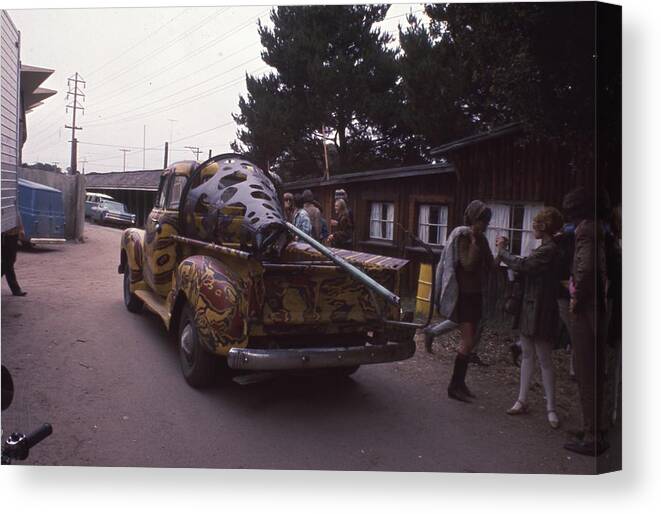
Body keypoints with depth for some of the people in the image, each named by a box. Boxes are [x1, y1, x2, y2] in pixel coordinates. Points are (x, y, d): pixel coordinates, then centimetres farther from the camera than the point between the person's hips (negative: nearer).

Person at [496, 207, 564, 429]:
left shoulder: (549, 250, -19)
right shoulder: (544, 248, 12)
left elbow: (521, 265, -23)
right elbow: (525, 265, 11)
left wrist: (502, 251, -8)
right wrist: (504, 252, 5)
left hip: (540, 312, -10)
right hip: (529, 309, 10)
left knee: (544, 360, 0)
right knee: (527, 356, 14)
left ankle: (551, 408, 10)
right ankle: (522, 401, 22)